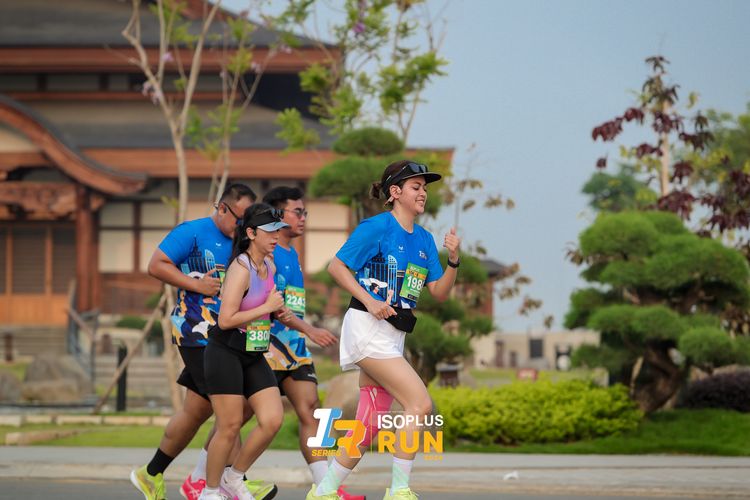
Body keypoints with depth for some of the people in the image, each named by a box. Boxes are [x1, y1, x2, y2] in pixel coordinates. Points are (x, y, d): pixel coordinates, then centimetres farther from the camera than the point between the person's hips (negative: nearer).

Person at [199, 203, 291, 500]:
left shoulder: (270, 266, 7)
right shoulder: (240, 269, -18)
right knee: (230, 427, -5)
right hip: (226, 354, -8)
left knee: (272, 420, -4)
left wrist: (278, 310, 5)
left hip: (254, 357, 8)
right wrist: (267, 307, -18)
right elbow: (226, 319, -24)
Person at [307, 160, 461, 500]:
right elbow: (336, 266, -7)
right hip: (367, 329, -8)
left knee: (369, 425, 9)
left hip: (392, 337, 8)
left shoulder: (424, 239, 14)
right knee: (421, 404, -16)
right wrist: (369, 301, -16)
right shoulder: (377, 227, -8)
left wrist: (453, 260, -6)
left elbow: (440, 293, 11)